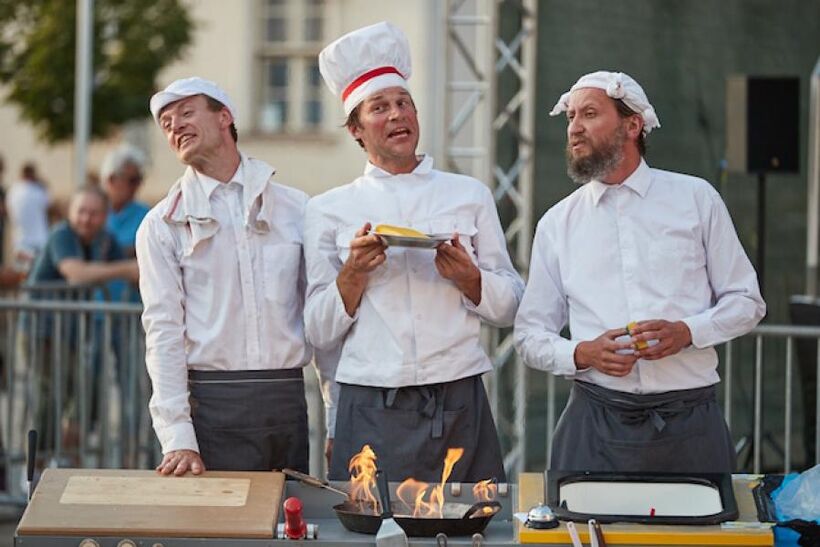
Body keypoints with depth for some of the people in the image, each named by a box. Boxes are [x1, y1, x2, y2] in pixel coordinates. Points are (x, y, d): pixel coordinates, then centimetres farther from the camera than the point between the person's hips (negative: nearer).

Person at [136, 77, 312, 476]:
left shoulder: (294, 208, 10)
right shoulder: (163, 225, 6)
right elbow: (163, 331, -2)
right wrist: (177, 438, -12)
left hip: (289, 397, 2)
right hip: (212, 403, -2)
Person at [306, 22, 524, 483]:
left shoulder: (470, 195, 13)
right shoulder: (329, 211, 10)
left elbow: (511, 307, 12)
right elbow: (321, 332, 7)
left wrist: (469, 279, -7)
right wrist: (353, 273, -9)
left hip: (460, 407, 1)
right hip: (371, 409, -1)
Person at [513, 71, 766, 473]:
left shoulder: (696, 199, 7)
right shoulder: (558, 223, 10)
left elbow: (746, 302, 9)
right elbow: (530, 334, 12)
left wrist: (686, 332, -10)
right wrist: (582, 354, -9)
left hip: (691, 424, -1)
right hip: (596, 423, 1)